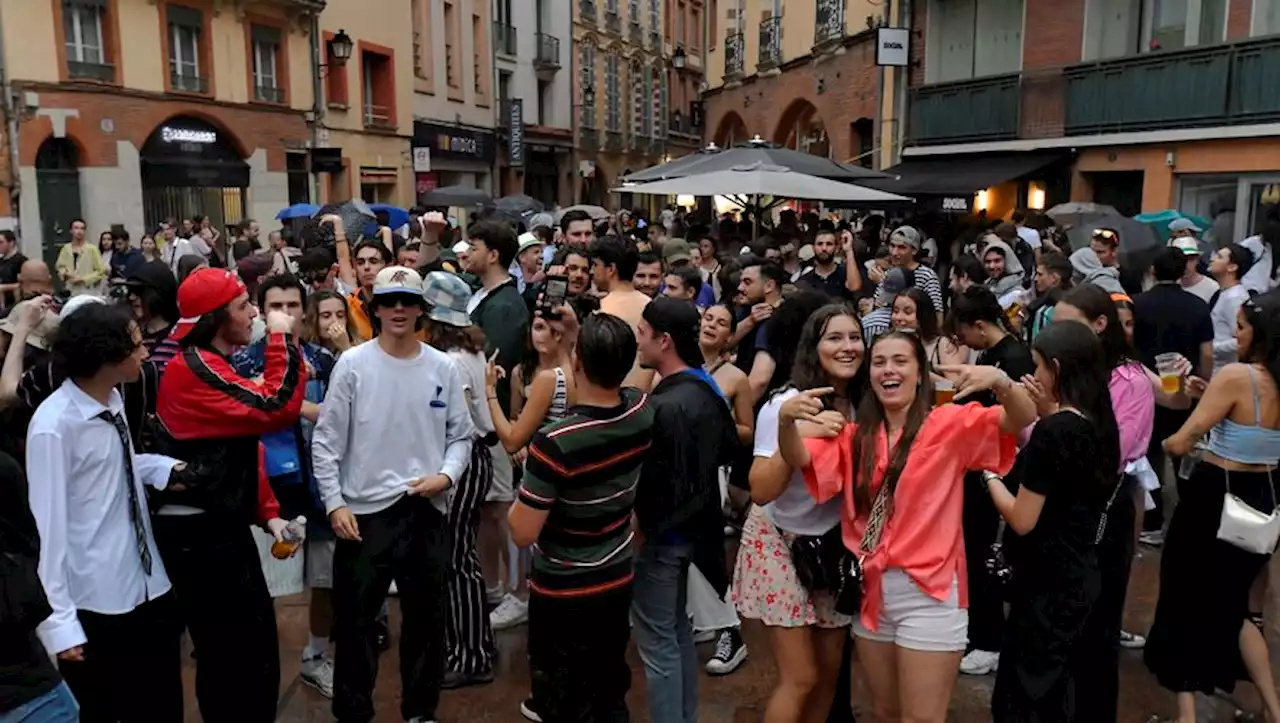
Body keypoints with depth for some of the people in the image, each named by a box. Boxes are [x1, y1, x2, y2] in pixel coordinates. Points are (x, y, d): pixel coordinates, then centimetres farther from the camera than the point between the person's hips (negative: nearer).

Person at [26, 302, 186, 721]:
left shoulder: (113, 401, 0)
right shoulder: (54, 426, -22)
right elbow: (48, 526, -21)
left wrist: (164, 468, -4)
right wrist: (59, 621, -19)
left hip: (149, 586, 7)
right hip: (94, 604, -7)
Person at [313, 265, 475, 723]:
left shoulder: (443, 368, 1)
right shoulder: (352, 364, -5)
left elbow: (461, 436, 6)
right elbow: (326, 441, -4)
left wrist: (447, 475, -11)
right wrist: (335, 503, -8)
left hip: (427, 511, 2)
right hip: (365, 511, -2)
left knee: (426, 618, 15)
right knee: (355, 619, 9)